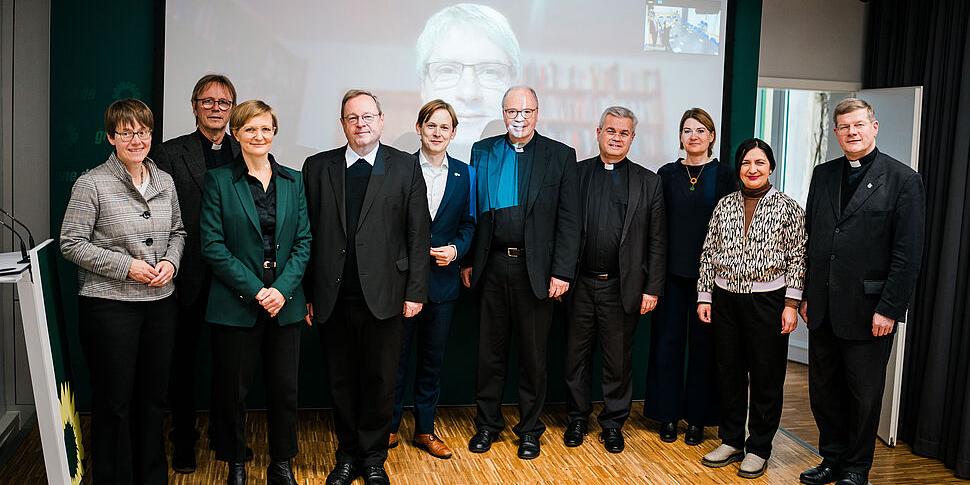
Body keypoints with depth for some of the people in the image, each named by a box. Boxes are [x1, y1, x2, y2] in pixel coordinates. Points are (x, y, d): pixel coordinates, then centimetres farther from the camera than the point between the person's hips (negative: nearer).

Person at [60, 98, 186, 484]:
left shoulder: (165, 181, 8)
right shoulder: (92, 184, -8)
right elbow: (72, 243, -8)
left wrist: (171, 261, -3)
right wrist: (126, 266, -16)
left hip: (161, 302, 5)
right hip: (110, 305, -5)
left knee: (154, 396, 14)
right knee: (114, 401, 5)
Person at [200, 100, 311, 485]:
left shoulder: (293, 181, 9)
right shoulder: (218, 180, 0)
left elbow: (303, 241, 4)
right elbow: (212, 245, -7)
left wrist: (283, 288, -10)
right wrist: (255, 290, -13)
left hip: (285, 302, 3)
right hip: (235, 304, -2)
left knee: (284, 388, 7)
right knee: (233, 389, 7)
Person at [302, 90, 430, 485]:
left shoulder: (405, 167, 2)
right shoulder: (318, 167, 6)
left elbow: (418, 234, 0)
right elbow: (307, 234, 4)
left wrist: (415, 291, -5)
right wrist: (307, 294, 1)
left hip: (384, 298, -1)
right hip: (333, 299, 2)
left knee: (380, 382, 8)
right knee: (341, 382, 12)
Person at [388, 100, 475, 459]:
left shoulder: (464, 174, 6)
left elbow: (468, 224, 8)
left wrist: (456, 250, -9)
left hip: (443, 279, 3)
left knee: (433, 358, 12)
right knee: (396, 355, 7)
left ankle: (425, 429, 25)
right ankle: (390, 427, 22)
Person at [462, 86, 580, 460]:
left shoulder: (560, 156, -1)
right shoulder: (482, 152, 6)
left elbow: (569, 220, -4)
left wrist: (562, 272, -9)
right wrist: (468, 261, 4)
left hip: (536, 269, -2)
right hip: (492, 266, 2)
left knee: (533, 354, 10)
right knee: (490, 350, 12)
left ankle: (529, 428, 24)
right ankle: (488, 423, 27)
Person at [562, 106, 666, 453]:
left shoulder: (648, 182, 3)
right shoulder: (576, 173, 4)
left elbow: (657, 242, 2)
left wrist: (652, 289, -3)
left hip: (622, 287, 0)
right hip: (580, 284, 1)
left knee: (619, 361, 9)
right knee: (576, 356, 12)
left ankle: (613, 424, 25)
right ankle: (577, 418, 28)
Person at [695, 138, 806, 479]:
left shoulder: (788, 208, -3)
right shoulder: (725, 205, 6)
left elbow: (797, 260, -4)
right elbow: (709, 255, 8)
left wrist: (791, 305, -10)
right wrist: (704, 297, 4)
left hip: (767, 302, -3)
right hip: (725, 300, 3)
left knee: (766, 377, 6)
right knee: (729, 373, 11)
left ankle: (759, 449, 20)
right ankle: (731, 441, 25)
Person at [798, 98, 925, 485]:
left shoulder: (902, 180, -6)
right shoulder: (823, 174, 9)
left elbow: (908, 254, -9)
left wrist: (889, 309, -13)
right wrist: (806, 295, 9)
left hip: (868, 310, -4)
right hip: (823, 308, 5)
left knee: (864, 395, 9)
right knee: (823, 391, 13)